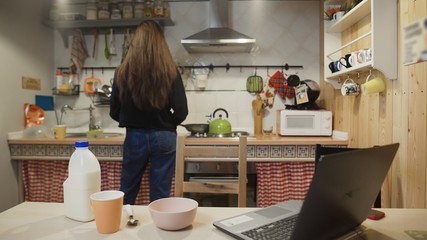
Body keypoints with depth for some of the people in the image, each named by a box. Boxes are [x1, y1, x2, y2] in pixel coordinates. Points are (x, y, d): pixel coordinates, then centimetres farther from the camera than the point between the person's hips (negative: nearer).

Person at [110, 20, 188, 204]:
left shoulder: (123, 71, -4)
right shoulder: (170, 71, -8)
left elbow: (114, 112, 1)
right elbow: (181, 112, -9)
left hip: (134, 137, 2)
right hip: (164, 138, -1)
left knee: (127, 194, 20)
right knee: (160, 196, 11)